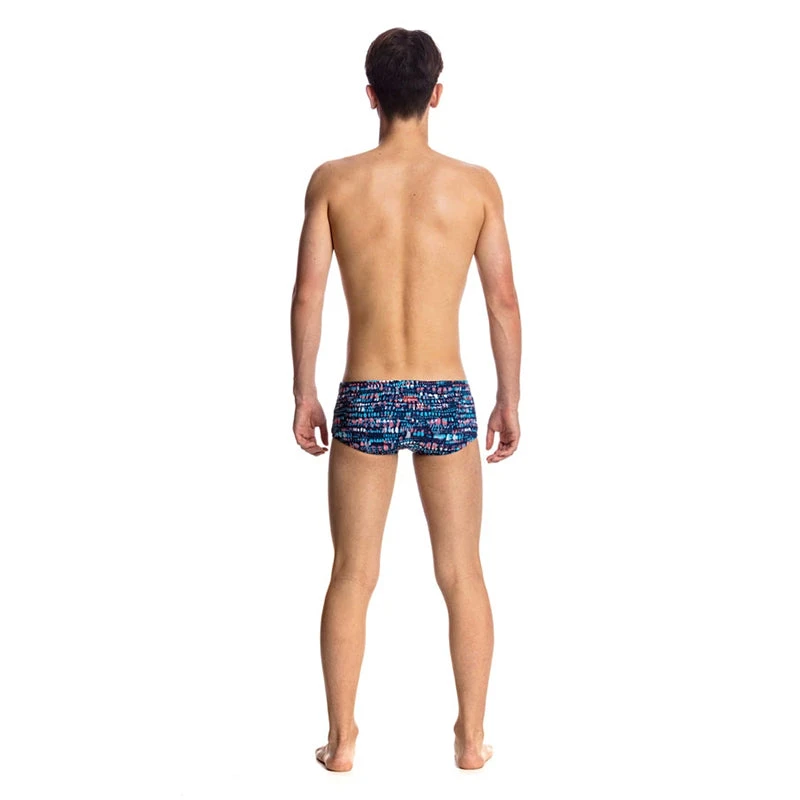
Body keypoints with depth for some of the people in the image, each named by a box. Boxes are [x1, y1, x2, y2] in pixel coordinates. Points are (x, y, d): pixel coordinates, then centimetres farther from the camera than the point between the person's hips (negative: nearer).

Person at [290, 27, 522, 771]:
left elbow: (307, 295, -4)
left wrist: (303, 394, 6)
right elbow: (504, 302, -1)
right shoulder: (475, 184, -2)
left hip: (364, 401, 0)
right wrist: (510, 399, 9)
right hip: (445, 400, 0)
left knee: (352, 577, 12)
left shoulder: (333, 180, -3)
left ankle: (342, 739, 20)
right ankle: (472, 738, 22)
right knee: (462, 575, 13)